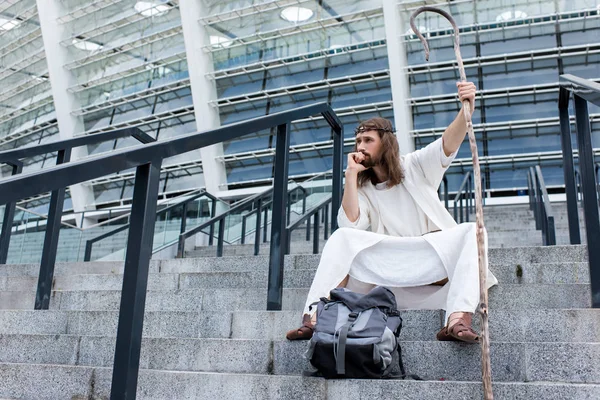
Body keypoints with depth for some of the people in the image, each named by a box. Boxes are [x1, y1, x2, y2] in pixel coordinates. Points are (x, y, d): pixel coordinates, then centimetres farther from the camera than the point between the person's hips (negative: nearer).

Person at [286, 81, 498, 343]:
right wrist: (351, 173, -8)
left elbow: (448, 145, -14)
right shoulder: (362, 189, 11)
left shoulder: (416, 166, 7)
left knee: (472, 231, -28)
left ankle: (457, 321, -46)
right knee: (342, 236, -19)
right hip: (388, 261, 1)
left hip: (432, 257, -1)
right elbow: (351, 224, -9)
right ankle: (316, 317, -33)